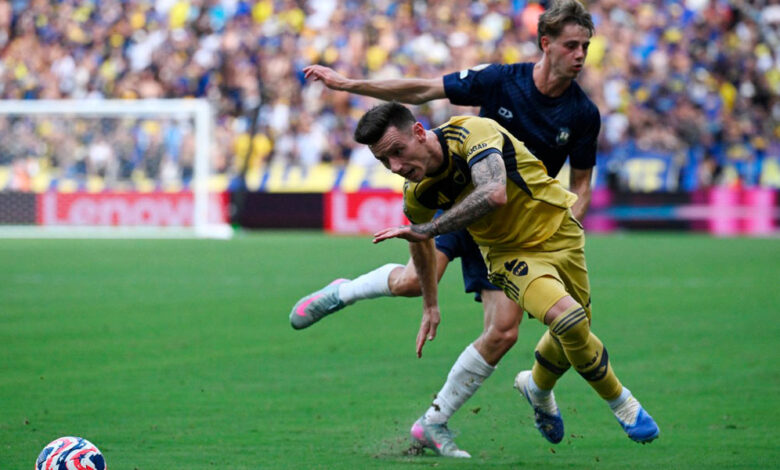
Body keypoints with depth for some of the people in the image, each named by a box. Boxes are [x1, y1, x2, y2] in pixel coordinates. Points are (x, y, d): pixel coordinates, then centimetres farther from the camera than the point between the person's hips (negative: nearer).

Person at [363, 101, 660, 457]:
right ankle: (621, 403, -1)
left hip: (558, 231, 0)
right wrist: (430, 306, 19)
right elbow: (421, 241, 8)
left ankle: (537, 387, 47)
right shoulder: (417, 195, -15)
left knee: (571, 337, 12)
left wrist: (426, 229, -45)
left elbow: (494, 194, -48)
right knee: (566, 318, -25)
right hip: (509, 252, 0)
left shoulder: (472, 133, -30)